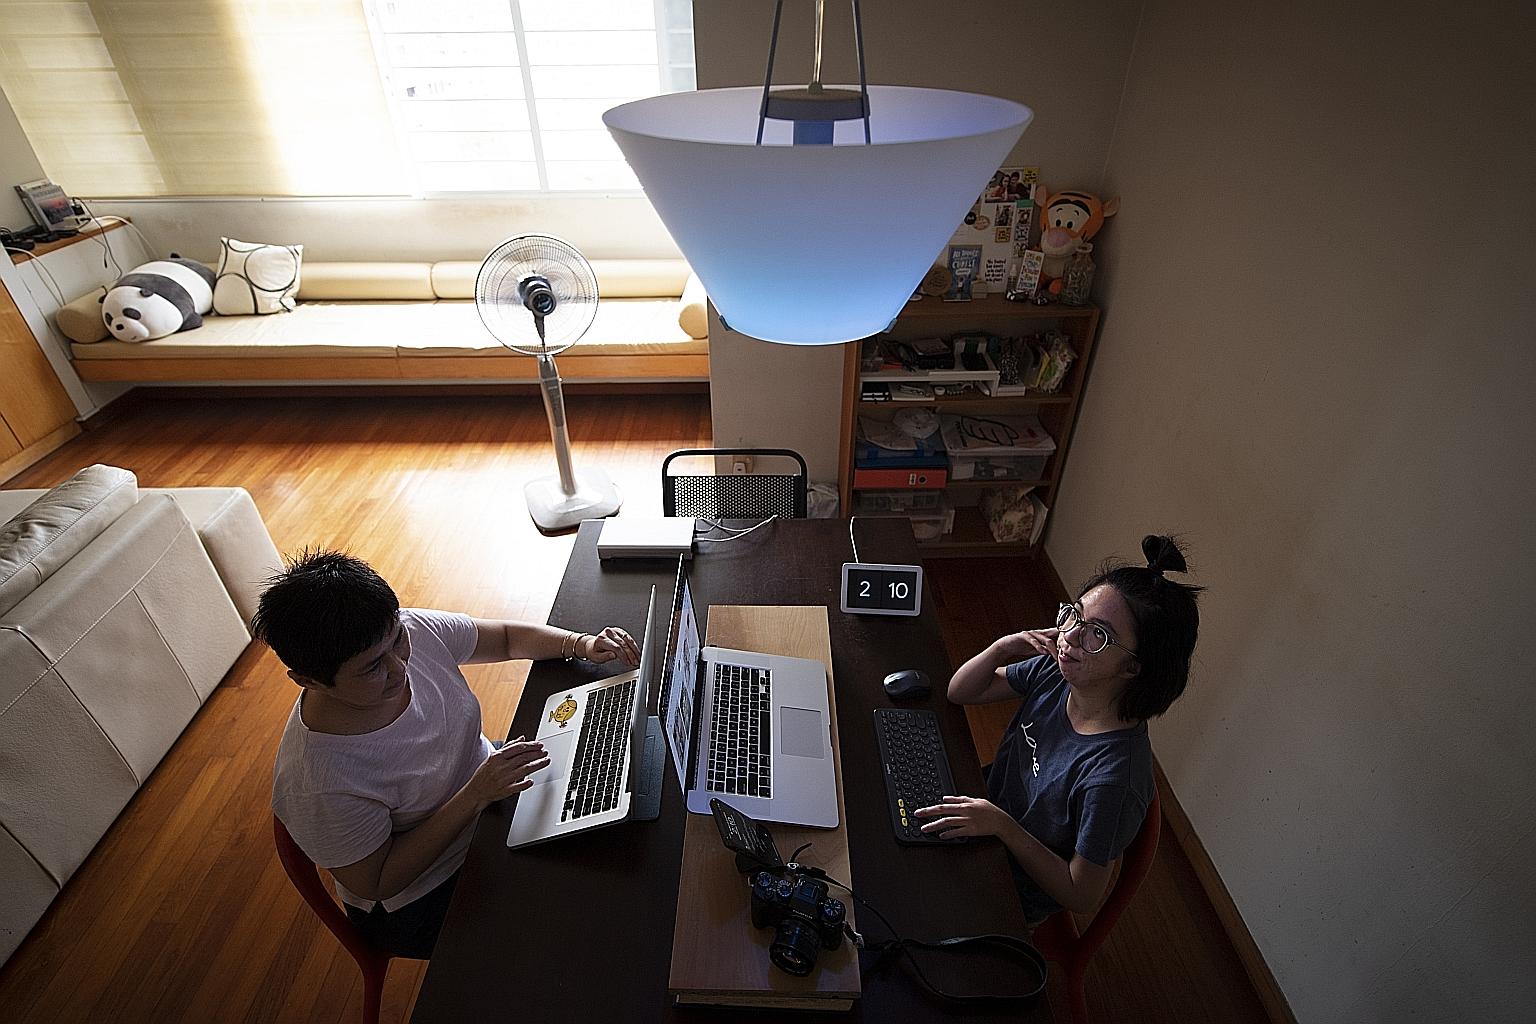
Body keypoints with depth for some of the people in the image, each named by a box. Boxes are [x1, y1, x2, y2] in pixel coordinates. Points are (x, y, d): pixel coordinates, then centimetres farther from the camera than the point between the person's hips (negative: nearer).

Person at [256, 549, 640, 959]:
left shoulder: (415, 630, -23)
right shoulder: (318, 784, -36)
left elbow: (508, 637, -5)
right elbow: (376, 884, -21)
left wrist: (581, 644, -22)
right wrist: (476, 796, -32)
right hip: (425, 901, -5)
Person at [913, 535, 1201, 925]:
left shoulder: (1113, 777, -36)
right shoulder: (1052, 670, -18)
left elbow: (1082, 896, -23)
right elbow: (960, 692, -4)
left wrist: (1002, 825, -32)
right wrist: (1002, 648, -22)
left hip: (1012, 897, -5)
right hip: (989, 807, 5)